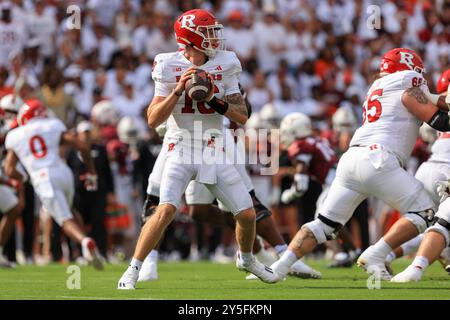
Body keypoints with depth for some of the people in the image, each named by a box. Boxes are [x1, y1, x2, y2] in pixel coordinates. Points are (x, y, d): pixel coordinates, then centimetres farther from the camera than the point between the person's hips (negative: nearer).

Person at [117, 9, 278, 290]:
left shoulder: (225, 66, 1)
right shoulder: (170, 67, -7)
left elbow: (243, 117, 0)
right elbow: (153, 120, -10)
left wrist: (216, 101, -16)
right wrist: (178, 90, -20)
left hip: (215, 153, 4)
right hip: (182, 151, -3)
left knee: (247, 214, 3)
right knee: (166, 210, -23)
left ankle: (246, 259, 34)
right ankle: (133, 271, -12)